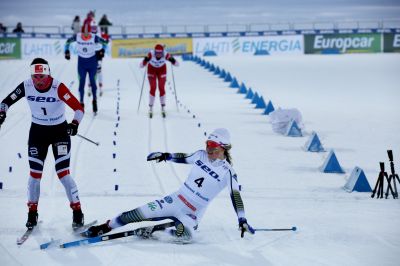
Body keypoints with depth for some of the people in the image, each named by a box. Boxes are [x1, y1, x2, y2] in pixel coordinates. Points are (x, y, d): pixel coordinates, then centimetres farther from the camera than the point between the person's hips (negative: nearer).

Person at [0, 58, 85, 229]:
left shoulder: (58, 88, -23)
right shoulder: (26, 86, -12)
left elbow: (78, 108, -24)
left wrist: (75, 123, -41)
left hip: (60, 131, -3)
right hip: (37, 132, 3)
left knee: (63, 173, -9)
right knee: (35, 174, 1)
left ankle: (77, 212, 1)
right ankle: (32, 212, 16)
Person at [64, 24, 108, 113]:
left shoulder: (94, 38, -17)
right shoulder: (77, 37, -13)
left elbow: (104, 42, -1)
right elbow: (68, 41, 6)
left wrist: (102, 50, -10)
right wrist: (67, 51, 1)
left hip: (92, 62, -1)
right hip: (81, 62, 1)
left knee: (92, 81, 3)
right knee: (81, 82, 1)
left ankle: (94, 99, 21)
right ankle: (81, 102, 9)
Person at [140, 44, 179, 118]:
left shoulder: (165, 54, -33)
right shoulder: (151, 54, -35)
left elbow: (177, 64, -29)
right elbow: (141, 65, -33)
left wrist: (172, 60, -50)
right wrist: (146, 60, -52)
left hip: (162, 70, 1)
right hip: (152, 70, -1)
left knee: (162, 88, -6)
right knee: (153, 88, -11)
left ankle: (163, 108, 9)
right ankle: (150, 108, 1)